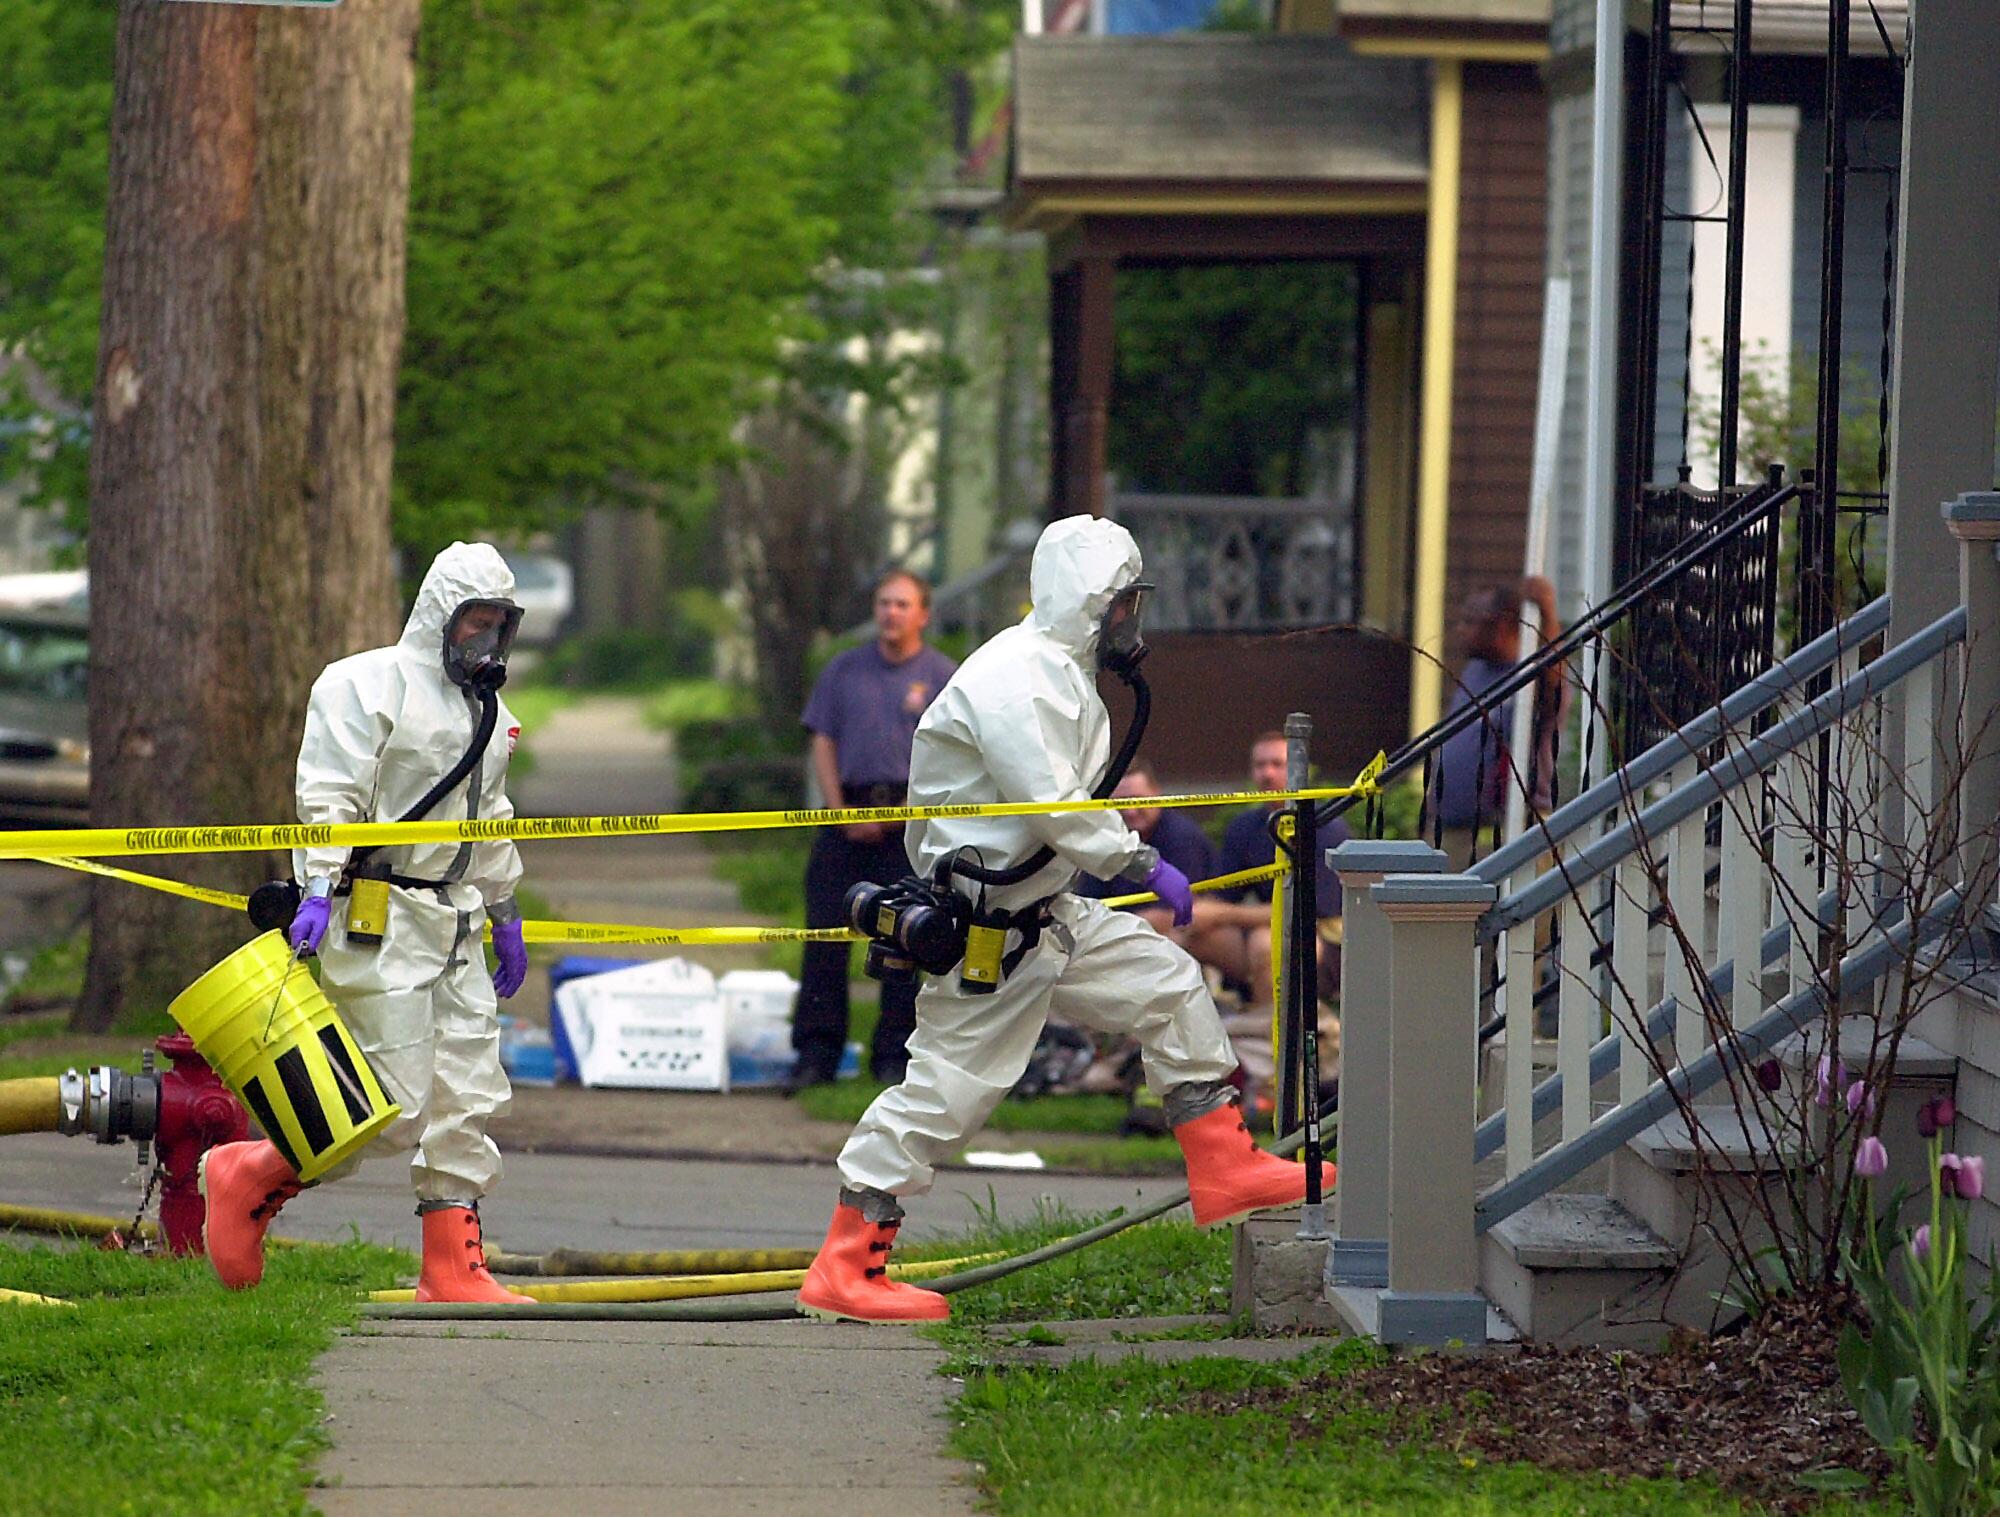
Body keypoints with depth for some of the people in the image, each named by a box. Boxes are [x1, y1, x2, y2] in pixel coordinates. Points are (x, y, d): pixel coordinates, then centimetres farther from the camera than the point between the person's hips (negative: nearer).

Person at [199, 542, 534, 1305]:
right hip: (378, 925, -8)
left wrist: (505, 913, 29)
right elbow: (328, 798, -13)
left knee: (470, 1098, 3)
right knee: (392, 1106, -13)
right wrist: (319, 888, -23)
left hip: (454, 925, 9)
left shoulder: (488, 712, 20)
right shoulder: (368, 686, -6)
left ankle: (453, 1267, 7)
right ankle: (245, 1178, 4)